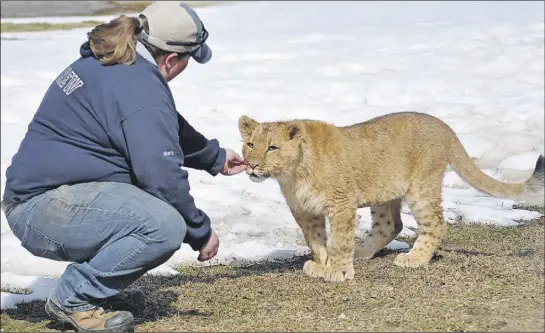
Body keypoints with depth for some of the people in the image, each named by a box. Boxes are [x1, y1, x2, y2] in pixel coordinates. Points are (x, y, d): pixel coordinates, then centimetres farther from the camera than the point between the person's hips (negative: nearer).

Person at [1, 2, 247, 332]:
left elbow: (164, 131, 32)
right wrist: (201, 231, -9)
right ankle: (75, 298, -11)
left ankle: (101, 288, 17)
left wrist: (216, 157, 43)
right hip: (44, 208, -11)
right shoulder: (140, 88, -18)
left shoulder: (107, 64, 16)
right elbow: (163, 176, -23)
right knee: (166, 226, -27)